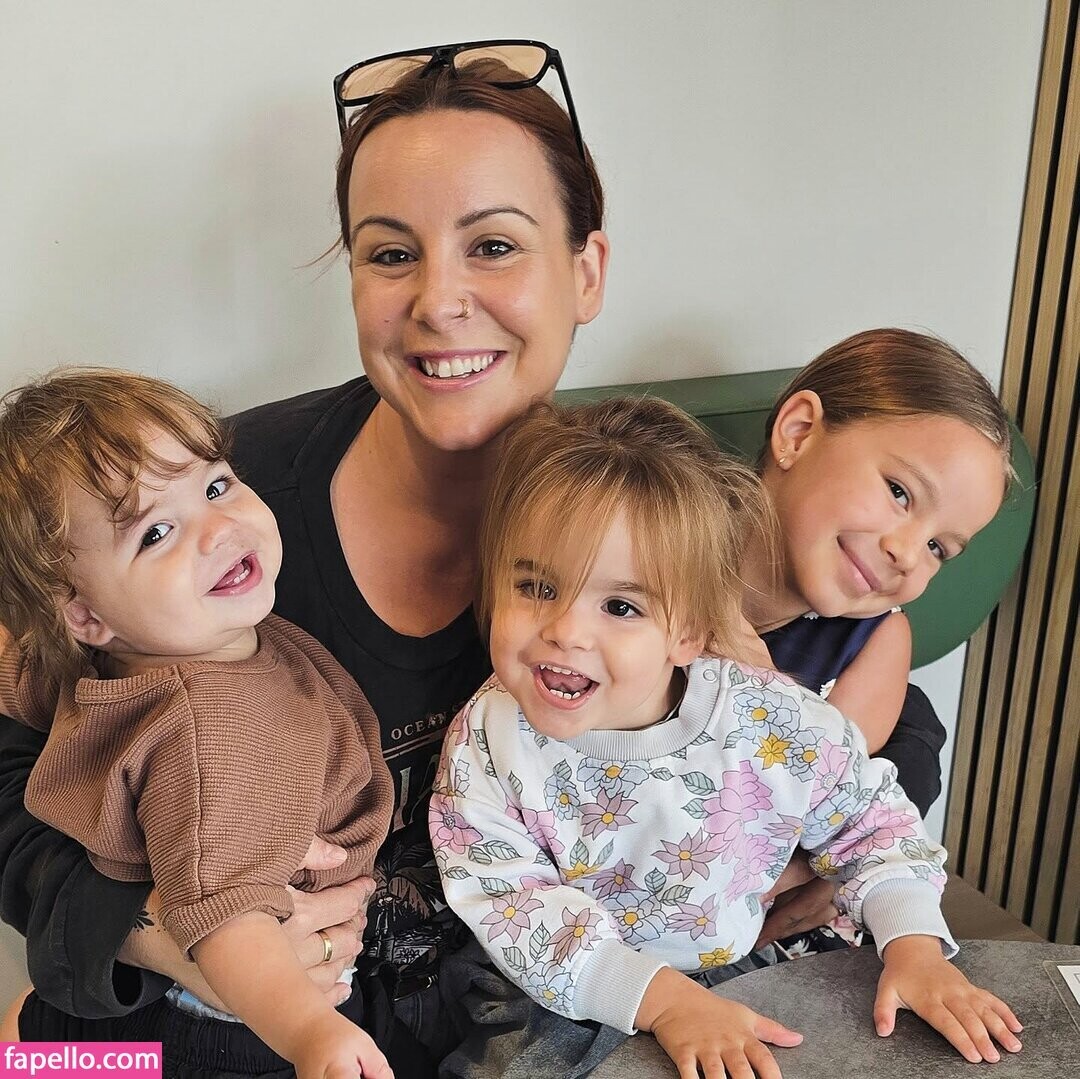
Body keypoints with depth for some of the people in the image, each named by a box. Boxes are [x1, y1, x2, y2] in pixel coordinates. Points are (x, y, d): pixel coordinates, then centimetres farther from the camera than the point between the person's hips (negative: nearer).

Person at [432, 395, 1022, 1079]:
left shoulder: (768, 722, -18)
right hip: (562, 1003, -1)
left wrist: (915, 946, -11)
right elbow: (513, 911, -22)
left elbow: (871, 817, -1)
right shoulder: (487, 741, -20)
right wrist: (661, 997, -29)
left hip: (737, 979, 1)